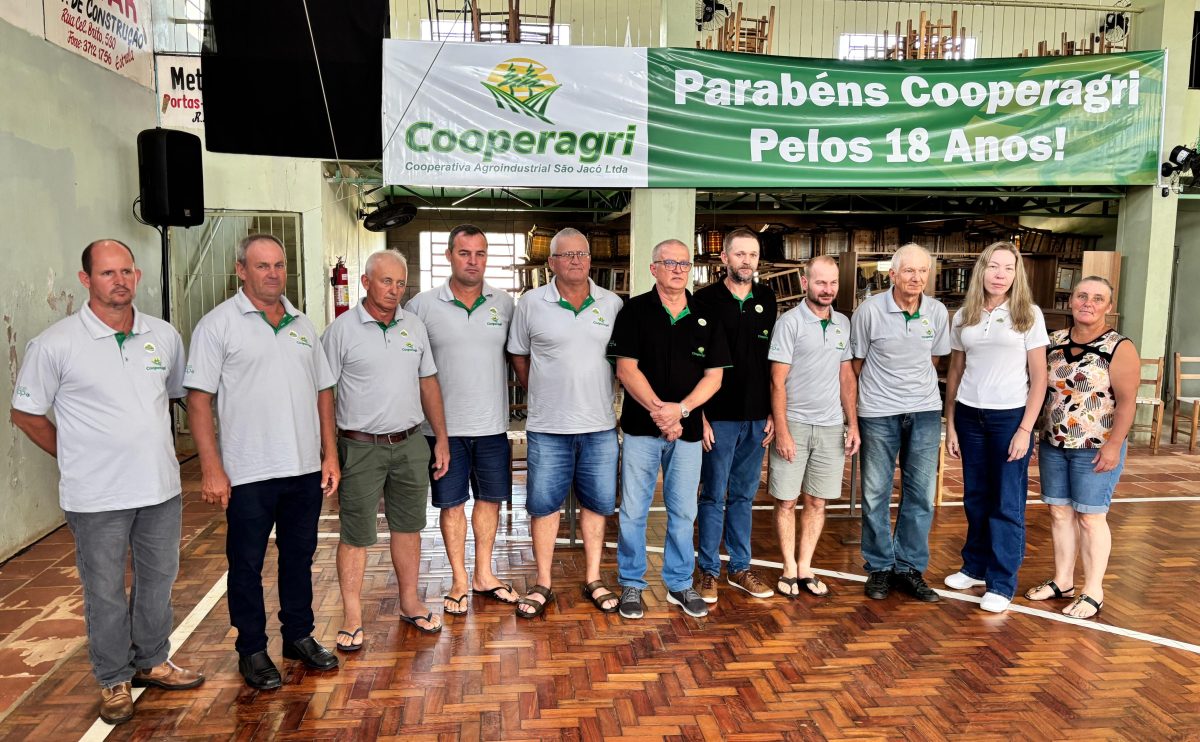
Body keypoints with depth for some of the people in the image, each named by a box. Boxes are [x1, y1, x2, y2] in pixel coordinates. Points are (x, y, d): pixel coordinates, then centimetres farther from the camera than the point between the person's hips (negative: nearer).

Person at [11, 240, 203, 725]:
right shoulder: (55, 344, -10)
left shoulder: (165, 336, 2)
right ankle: (113, 681, 28)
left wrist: (151, 445, 12)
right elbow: (25, 414, -2)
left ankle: (152, 662, 37)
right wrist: (78, 458, -1)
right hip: (96, 497, -4)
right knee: (105, 594, 9)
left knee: (159, 581, 17)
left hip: (161, 487, 4)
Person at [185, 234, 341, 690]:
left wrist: (330, 454, 8)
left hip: (306, 469, 5)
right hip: (249, 474, -5)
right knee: (247, 566, 8)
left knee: (299, 557, 16)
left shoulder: (302, 325, 10)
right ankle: (252, 650, 24)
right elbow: (198, 399, -9)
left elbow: (323, 391, 14)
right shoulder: (218, 324, -5)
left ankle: (299, 636, 32)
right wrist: (211, 468, -14)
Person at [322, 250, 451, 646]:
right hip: (361, 447, -4)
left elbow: (428, 383, 13)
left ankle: (410, 602, 29)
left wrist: (441, 438, 10)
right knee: (355, 534, 4)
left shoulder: (415, 326, 7)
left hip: (410, 444, 4)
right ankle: (352, 616, 17)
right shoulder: (342, 329, -7)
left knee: (408, 526, 14)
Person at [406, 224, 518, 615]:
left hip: (493, 425, 2)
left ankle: (484, 575, 30)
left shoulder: (505, 304, 3)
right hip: (445, 426, -2)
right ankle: (460, 580, 24)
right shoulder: (423, 305, -3)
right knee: (451, 503, 8)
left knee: (490, 498, 13)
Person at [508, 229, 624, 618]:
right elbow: (519, 356, 9)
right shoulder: (531, 303, -1)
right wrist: (541, 395, 8)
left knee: (597, 502, 11)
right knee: (543, 504, 5)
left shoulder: (612, 304, 3)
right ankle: (543, 583, 20)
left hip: (600, 425, 2)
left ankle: (593, 579, 26)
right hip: (548, 426, -1)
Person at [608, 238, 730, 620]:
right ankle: (631, 584, 19)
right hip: (641, 427, -2)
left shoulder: (705, 317, 6)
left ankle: (680, 584, 25)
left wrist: (680, 409, -12)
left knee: (683, 512, 10)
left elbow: (714, 375, 3)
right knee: (633, 510, 4)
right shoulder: (635, 311, -1)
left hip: (687, 429, 2)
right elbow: (626, 369, -7)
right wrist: (657, 410, -16)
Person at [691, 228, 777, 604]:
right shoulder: (705, 300, -4)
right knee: (714, 497, 3)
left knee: (744, 496, 13)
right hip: (718, 417, -4)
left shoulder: (768, 300, 8)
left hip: (757, 418, 4)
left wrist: (773, 413, 7)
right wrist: (699, 416, -10)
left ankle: (740, 567, 24)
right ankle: (709, 571, 15)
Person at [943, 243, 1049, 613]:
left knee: (1007, 502, 4)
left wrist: (1025, 429, -10)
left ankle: (1002, 583, 13)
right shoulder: (963, 317, 5)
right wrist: (950, 424, 5)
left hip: (1010, 416, -3)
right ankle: (976, 566, 28)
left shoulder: (1029, 315, -3)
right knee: (975, 497, 12)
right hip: (969, 416, 3)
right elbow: (955, 372, 9)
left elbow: (1039, 378, -4)